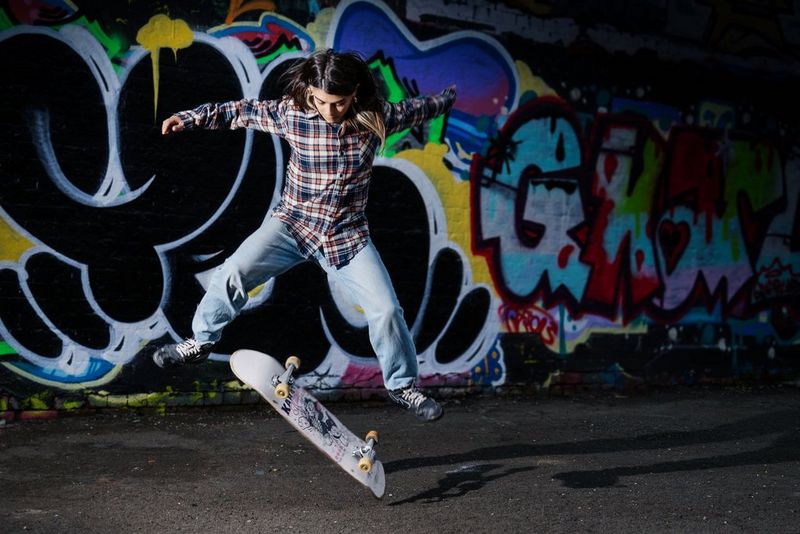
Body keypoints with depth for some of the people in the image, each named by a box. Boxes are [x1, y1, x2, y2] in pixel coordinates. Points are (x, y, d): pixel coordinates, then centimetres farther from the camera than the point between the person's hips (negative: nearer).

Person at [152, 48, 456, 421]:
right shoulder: (290, 113, -12)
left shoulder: (377, 118, -10)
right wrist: (191, 118, 1)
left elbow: (414, 110, 10)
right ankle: (201, 342, 5)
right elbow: (243, 111, 2)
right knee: (233, 273, -19)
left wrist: (448, 98, 28)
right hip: (292, 223, 0)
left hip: (346, 235, 1)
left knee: (386, 310, -7)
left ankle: (402, 387, 14)